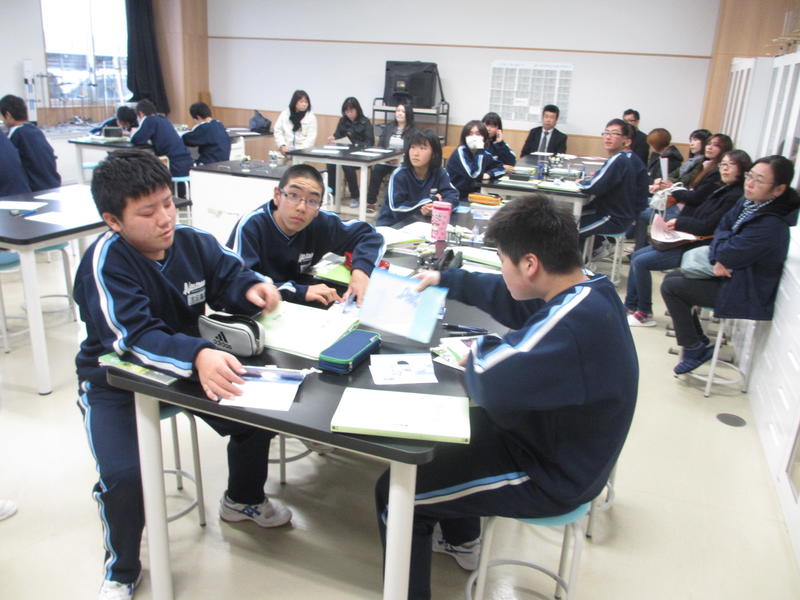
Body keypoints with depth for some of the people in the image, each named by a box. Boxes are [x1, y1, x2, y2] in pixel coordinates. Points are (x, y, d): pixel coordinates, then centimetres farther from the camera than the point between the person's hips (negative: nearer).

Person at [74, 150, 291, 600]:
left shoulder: (193, 243, -12)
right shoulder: (105, 262, -27)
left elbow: (230, 277, 2)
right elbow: (135, 338, -38)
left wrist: (253, 288, -24)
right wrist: (198, 357, -57)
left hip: (186, 360, 5)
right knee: (122, 475, -23)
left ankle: (243, 499, 27)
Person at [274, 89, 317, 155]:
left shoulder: (311, 117, 4)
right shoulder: (284, 114, 10)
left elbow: (311, 137, -2)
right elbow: (278, 132, 8)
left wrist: (301, 149, -14)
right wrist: (282, 146, -8)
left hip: (303, 151, -1)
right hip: (286, 150, 1)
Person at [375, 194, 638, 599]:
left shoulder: (576, 322, -35)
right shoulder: (584, 289, -4)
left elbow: (490, 381, -38)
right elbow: (507, 297, 13)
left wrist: (476, 355, -15)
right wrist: (445, 280, 20)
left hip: (550, 478, -10)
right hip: (560, 444, 10)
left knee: (394, 491, -6)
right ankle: (462, 541, 45)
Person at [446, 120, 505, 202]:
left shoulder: (484, 153, 5)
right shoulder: (460, 152, -14)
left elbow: (501, 168, 13)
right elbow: (474, 175, -25)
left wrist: (489, 174, -7)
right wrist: (480, 150, -25)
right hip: (457, 199, -7)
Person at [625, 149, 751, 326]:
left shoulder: (737, 197, -17)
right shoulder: (723, 191, 13)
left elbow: (708, 226, -19)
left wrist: (679, 223, -7)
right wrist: (676, 223, -1)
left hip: (699, 249, -10)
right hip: (687, 240, 10)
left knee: (640, 262, -16)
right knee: (636, 255, 7)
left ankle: (645, 313, -2)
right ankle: (630, 306, 11)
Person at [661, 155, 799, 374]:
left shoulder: (771, 226, -31)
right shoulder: (747, 202, -4)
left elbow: (729, 254, -28)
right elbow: (721, 228, 4)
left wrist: (722, 241, -6)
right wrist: (718, 260, -14)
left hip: (745, 293, -9)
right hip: (729, 274, 9)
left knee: (670, 287, -13)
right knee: (672, 278, 13)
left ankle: (694, 349, 0)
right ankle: (699, 342, 20)